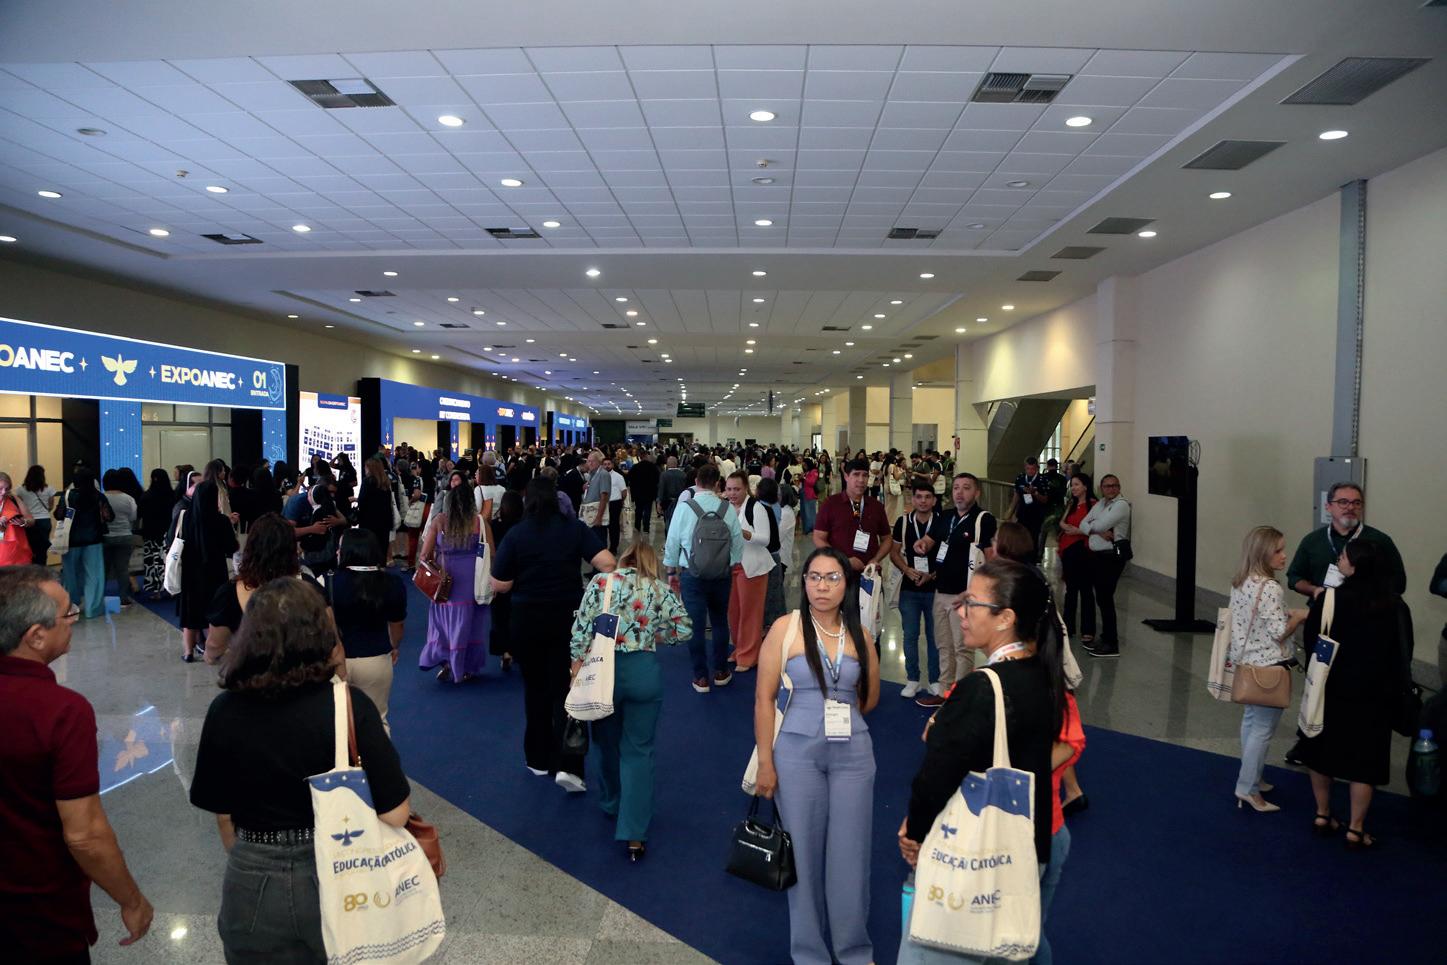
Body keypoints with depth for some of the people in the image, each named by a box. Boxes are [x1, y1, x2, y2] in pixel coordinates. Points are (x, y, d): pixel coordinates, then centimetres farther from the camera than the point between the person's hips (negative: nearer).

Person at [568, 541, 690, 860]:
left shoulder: (601, 582, 0)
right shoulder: (661, 590, 2)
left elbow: (582, 627, -5)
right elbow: (684, 629, 3)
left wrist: (577, 662, 2)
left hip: (603, 669, 1)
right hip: (643, 672, 0)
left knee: (607, 743, 23)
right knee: (638, 751, 7)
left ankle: (612, 805, 44)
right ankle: (634, 836, 1)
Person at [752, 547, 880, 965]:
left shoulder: (859, 634, 3)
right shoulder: (785, 627, -6)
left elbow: (870, 696, 17)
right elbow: (764, 699, -6)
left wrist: (839, 714, 5)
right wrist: (766, 763, -8)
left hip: (853, 754, 2)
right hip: (798, 754, -2)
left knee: (850, 853, 9)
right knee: (804, 852, 9)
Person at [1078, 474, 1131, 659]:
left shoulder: (1121, 505, -9)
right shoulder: (1099, 504, 16)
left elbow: (1100, 525, -18)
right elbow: (1083, 524, 6)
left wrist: (1091, 525, 4)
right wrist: (1099, 531, -11)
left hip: (1111, 556, -8)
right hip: (1096, 555, 8)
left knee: (1105, 598, -6)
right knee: (1101, 598, 12)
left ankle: (1111, 644, 0)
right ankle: (1105, 637, 23)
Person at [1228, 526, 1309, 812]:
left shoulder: (1240, 583, 4)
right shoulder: (1271, 588, -21)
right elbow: (1279, 633, -20)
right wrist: (1298, 617, -4)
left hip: (1248, 664, 9)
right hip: (1269, 666, -9)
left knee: (1250, 721, 19)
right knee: (1263, 729, -1)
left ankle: (1251, 778, 31)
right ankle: (1248, 789, 3)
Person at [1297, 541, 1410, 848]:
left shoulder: (1329, 599, -17)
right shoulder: (1396, 607, -11)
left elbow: (1310, 640, -8)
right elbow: (1403, 651, -1)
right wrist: (1390, 687, 13)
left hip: (1329, 690, 0)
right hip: (1373, 696, 0)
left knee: (1322, 753, 18)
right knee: (1363, 761, 10)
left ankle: (1322, 816, 28)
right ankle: (1355, 830, 17)